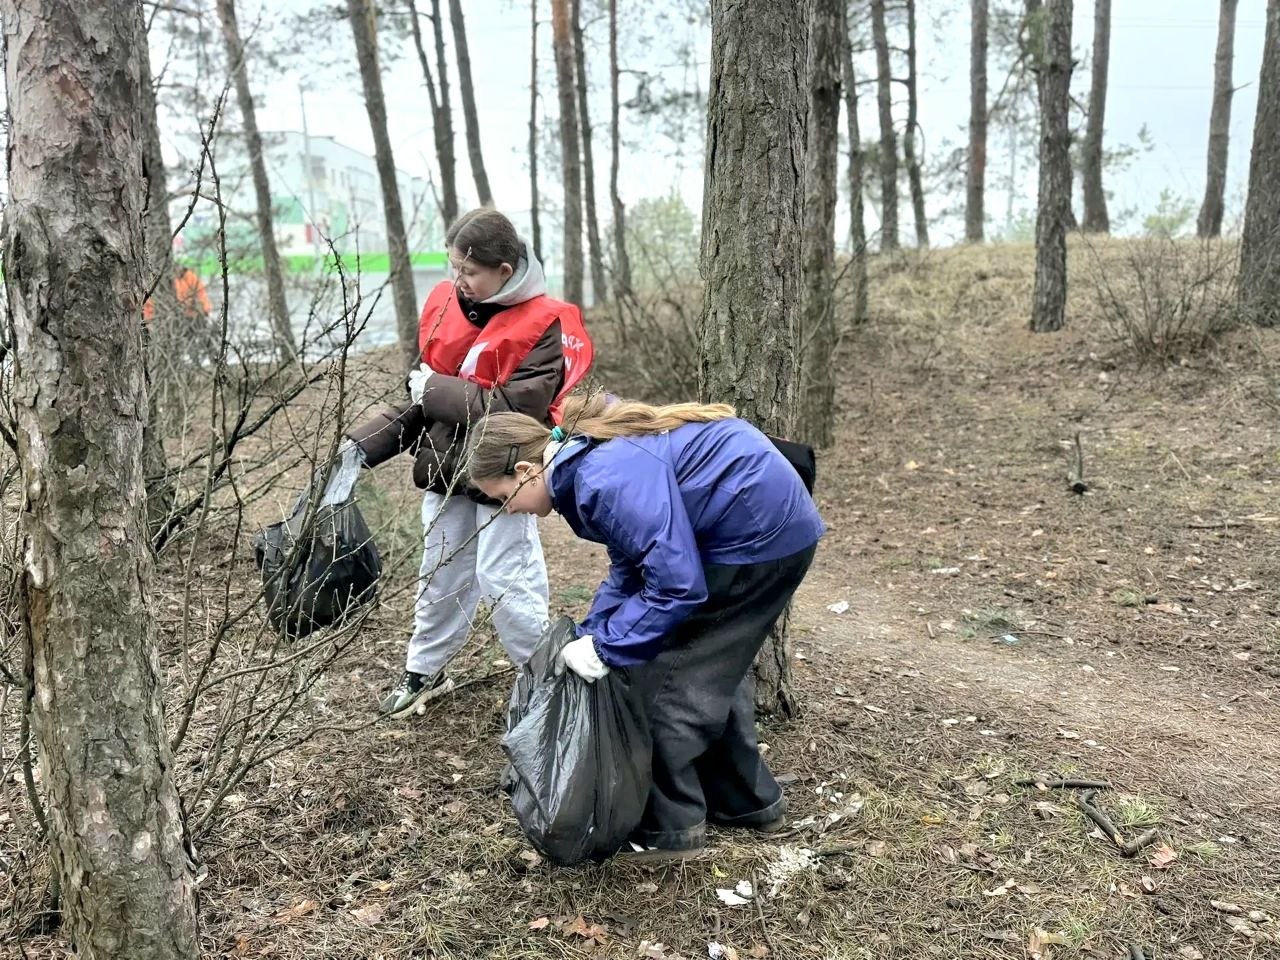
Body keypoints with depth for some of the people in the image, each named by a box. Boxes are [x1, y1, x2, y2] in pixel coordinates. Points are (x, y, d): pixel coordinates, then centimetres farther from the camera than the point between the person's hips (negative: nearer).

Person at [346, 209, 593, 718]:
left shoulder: (543, 326, -15)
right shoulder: (447, 306, 1)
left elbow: (516, 408, -24)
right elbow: (421, 398, 8)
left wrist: (438, 391, -17)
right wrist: (361, 446, -1)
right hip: (446, 470, 6)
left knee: (505, 584, -2)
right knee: (440, 579, 18)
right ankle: (424, 671, 36)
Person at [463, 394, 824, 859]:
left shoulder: (608, 480, -27)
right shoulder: (590, 452, 6)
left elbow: (676, 584, -29)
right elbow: (629, 567, 12)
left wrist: (605, 648, -19)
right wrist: (591, 633, 3)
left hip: (758, 537, -10)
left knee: (668, 679, 0)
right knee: (713, 670, 22)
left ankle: (669, 827, 15)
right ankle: (746, 801, 37)